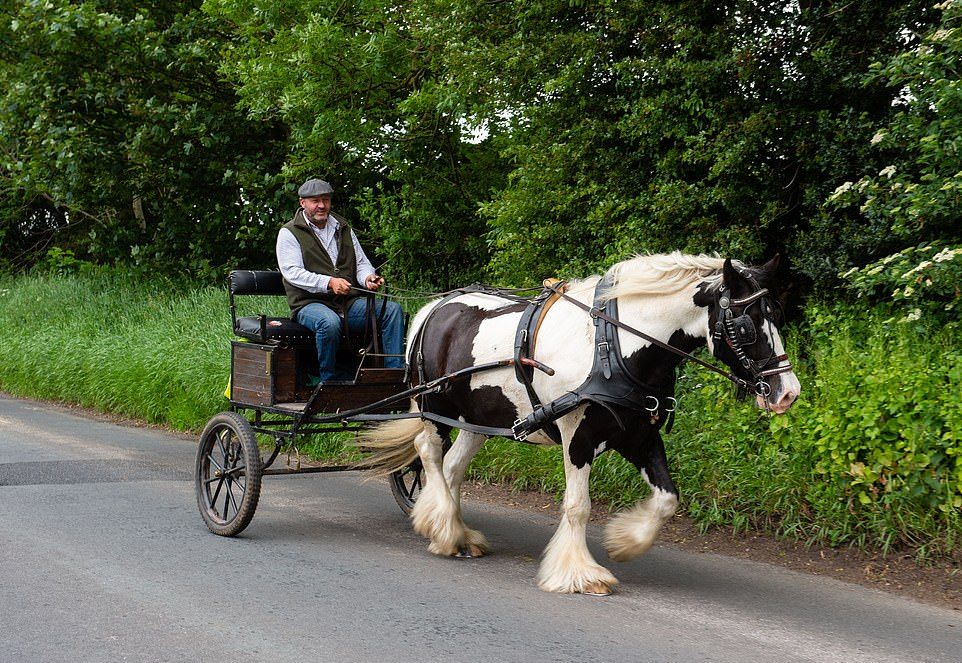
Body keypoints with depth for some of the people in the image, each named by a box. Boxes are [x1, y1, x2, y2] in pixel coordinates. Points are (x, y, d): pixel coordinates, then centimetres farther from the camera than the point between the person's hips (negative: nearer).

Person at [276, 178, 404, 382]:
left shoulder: (343, 229, 22)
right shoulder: (289, 233, 3)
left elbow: (361, 262, 20)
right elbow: (292, 272, -10)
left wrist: (368, 277, -7)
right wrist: (328, 283, -25)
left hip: (349, 303, 5)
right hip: (310, 303, -5)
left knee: (392, 310, -16)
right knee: (329, 322, -40)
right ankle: (328, 380, -24)